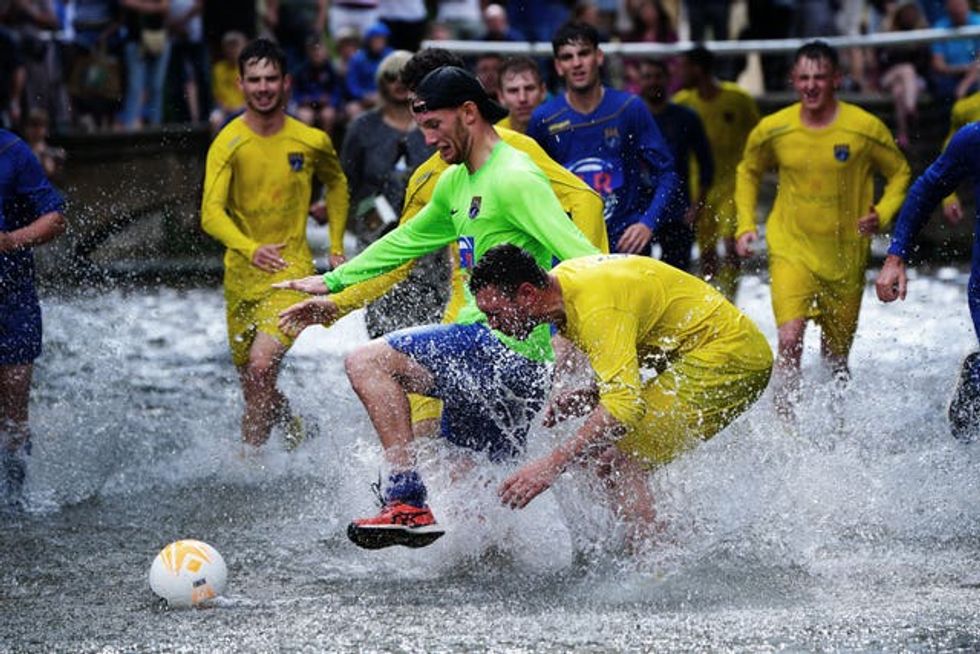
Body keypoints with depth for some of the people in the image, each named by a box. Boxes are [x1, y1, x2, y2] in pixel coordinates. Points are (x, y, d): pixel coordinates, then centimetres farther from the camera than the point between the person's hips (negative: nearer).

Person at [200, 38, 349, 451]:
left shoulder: (313, 142, -2)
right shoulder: (228, 144, -8)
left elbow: (336, 184, 21)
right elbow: (211, 212, -21)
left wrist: (336, 249, 16)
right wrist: (250, 249, -39)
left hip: (292, 271, -2)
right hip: (241, 274, 2)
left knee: (262, 366, -23)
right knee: (251, 384, 13)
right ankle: (295, 433, 42)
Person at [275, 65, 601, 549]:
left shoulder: (514, 178, -12)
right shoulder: (456, 183, 17)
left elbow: (583, 261, -20)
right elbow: (407, 241, 32)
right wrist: (332, 283, 34)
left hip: (508, 343, -10)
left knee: (367, 362, -17)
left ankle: (407, 504, -22)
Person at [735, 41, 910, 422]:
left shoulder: (866, 129, -9)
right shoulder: (772, 130, -5)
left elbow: (900, 174, 5)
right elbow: (748, 172, 14)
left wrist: (881, 215, -12)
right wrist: (746, 226, 4)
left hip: (846, 257, 1)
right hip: (792, 251, -1)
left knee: (836, 355, 14)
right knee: (790, 341, -21)